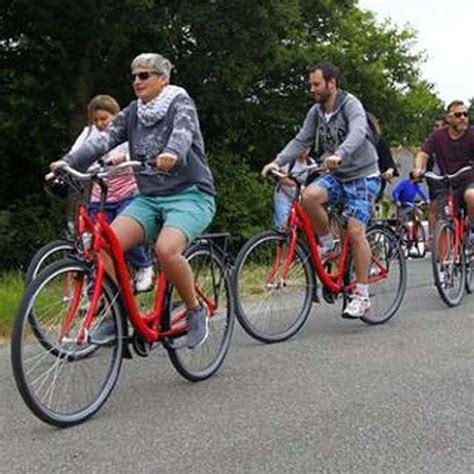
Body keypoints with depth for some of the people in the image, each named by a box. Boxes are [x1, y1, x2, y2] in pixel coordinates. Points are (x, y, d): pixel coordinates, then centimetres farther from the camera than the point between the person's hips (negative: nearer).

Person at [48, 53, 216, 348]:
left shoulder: (181, 103, -4)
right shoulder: (133, 113, 12)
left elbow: (183, 132, -26)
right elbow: (104, 139, -2)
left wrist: (172, 153, -49)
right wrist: (68, 161, -18)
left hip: (190, 194, -5)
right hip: (149, 197, 5)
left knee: (166, 249, -32)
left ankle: (196, 311, -9)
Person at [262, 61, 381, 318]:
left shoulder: (351, 104, -15)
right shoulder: (316, 112, 5)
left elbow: (357, 133, -34)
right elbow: (301, 140, 3)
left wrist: (339, 154, -53)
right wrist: (277, 161, -13)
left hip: (362, 175, -5)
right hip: (336, 175, 5)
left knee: (355, 230, -16)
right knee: (309, 195, -26)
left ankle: (361, 295, -6)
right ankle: (327, 245, -3)